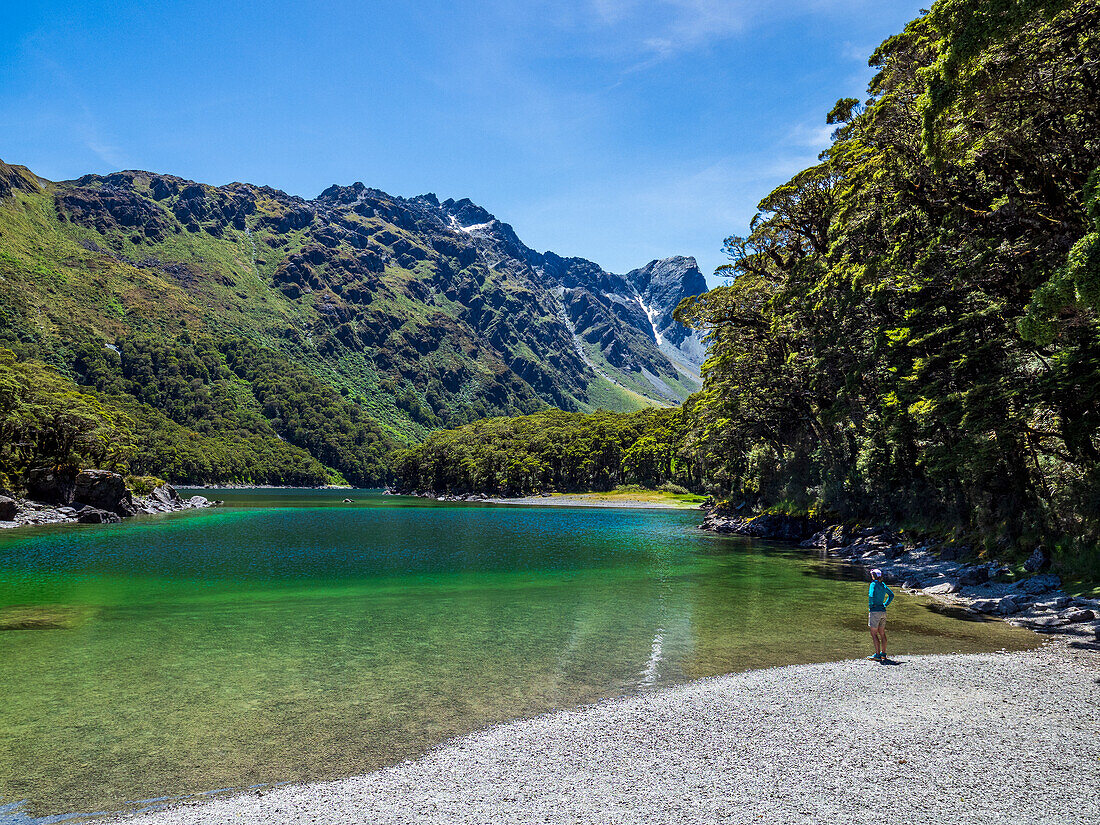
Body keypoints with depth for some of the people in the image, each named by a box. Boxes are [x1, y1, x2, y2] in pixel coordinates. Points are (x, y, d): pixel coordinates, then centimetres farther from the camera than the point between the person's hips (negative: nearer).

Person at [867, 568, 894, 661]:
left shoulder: (873, 584, -12)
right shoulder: (883, 585, 10)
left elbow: (871, 596, -26)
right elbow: (891, 595, 23)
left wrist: (870, 607, -11)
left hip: (875, 611, -8)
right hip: (883, 611, 8)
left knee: (874, 633, -4)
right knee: (882, 633, 14)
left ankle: (877, 655, -6)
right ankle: (883, 654, 19)